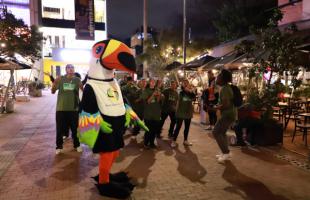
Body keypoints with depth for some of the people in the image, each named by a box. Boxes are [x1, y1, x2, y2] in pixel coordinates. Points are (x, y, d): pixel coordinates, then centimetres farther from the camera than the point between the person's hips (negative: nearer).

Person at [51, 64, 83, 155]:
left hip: (74, 108, 0)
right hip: (61, 108, 0)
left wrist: (81, 87, -26)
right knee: (60, 129, 7)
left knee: (75, 128, 11)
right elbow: (53, 91, -2)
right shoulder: (60, 79, 0)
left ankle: (77, 145, 27)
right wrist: (55, 83, -20)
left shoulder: (77, 80, 0)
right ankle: (59, 146, 21)